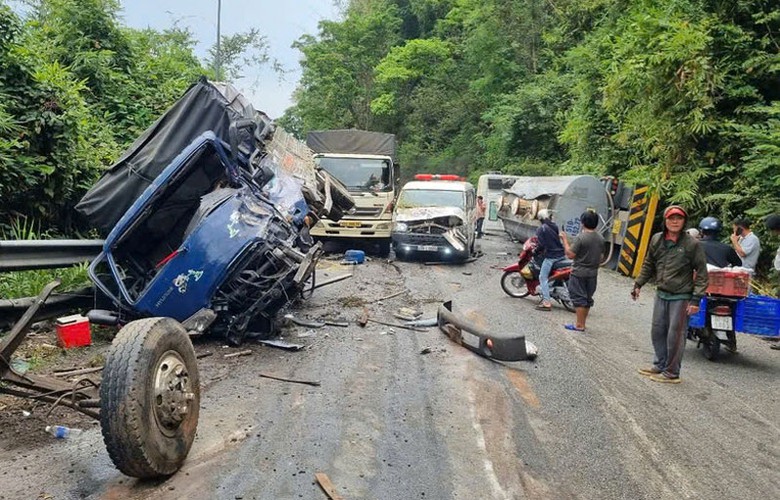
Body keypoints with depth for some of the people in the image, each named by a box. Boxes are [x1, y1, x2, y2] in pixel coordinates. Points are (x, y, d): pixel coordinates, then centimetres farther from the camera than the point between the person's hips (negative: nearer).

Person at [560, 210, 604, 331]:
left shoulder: (581, 237, -18)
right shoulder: (600, 239, 3)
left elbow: (570, 255, -18)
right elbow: (600, 257, 11)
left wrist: (565, 240, -10)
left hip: (579, 273, -7)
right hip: (593, 273, 7)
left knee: (579, 298, -1)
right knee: (587, 299, 14)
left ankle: (579, 325, 1)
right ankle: (582, 323, 22)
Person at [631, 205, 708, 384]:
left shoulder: (692, 244, -10)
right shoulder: (657, 240, 4)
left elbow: (701, 273, -7)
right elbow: (648, 265, 17)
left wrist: (696, 299, -12)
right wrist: (638, 284, 14)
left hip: (681, 298, -5)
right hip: (661, 294, 6)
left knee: (675, 336, 0)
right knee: (657, 331, 14)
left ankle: (671, 373, 12)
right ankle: (660, 365, 30)